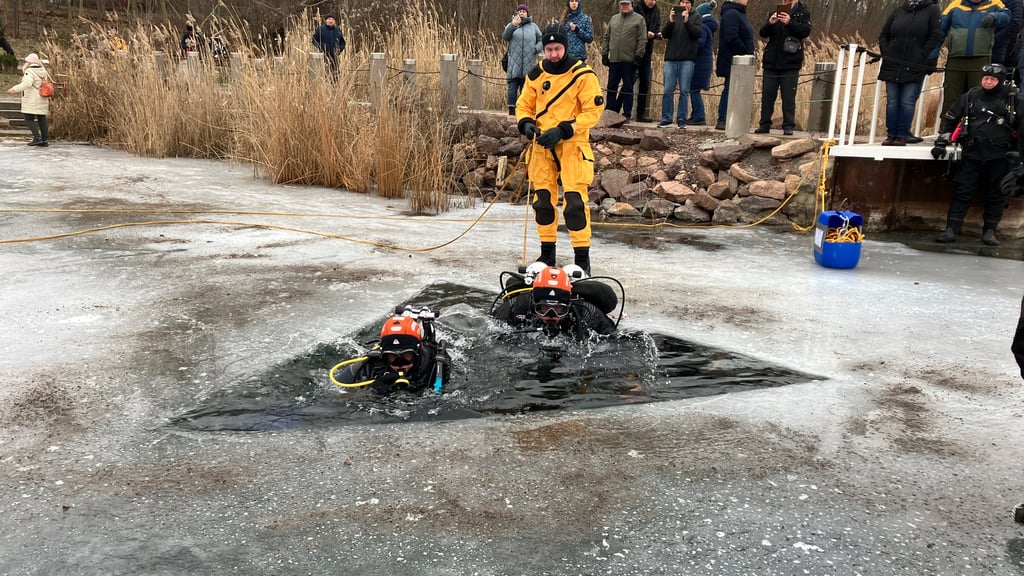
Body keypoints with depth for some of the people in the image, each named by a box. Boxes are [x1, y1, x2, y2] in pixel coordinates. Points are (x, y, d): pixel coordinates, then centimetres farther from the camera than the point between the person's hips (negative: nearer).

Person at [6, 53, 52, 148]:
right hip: (42, 100, 7)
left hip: (32, 100, -7)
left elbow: (27, 83, -29)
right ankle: (45, 140, 5)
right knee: (42, 119, 7)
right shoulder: (43, 71, 8)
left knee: (29, 119, -2)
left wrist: (15, 89, -33)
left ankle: (37, 137, -13)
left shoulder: (29, 72, -14)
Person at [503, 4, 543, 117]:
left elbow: (541, 40, 15)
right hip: (514, 63, -1)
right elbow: (505, 37, -6)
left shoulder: (533, 26, 14)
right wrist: (513, 25, -22)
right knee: (512, 86, -5)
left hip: (529, 64, 1)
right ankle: (511, 109, -3)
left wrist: (536, 48, -6)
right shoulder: (511, 25, 11)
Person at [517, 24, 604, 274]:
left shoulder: (583, 75, -9)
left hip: (572, 144, -5)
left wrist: (563, 130, -20)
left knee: (574, 200, -11)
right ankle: (547, 253, 23)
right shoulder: (536, 75, 5)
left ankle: (582, 257, -3)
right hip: (543, 144, 5)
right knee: (542, 198, 9)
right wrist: (526, 123, -10)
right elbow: (524, 105, 13)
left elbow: (594, 110, -11)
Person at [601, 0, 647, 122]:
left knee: (628, 88, 1)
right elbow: (606, 37, 17)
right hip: (614, 59, 4)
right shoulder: (614, 19, 15)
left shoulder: (639, 19, 1)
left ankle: (627, 115, 6)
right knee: (611, 87, 6)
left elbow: (642, 40, -5)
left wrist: (638, 56, -12)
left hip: (629, 60, -4)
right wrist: (604, 53, 9)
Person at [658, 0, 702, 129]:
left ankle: (681, 120, 2)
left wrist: (687, 21, -20)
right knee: (668, 90, -1)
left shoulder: (695, 18, 10)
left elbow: (697, 33, -7)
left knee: (684, 91, -2)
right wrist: (670, 22, -15)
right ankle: (666, 119, 4)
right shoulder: (673, 16, 15)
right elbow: (664, 34, 2)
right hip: (671, 59, 2)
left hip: (687, 60, -2)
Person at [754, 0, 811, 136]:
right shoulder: (775, 13, 12)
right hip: (771, 62, 3)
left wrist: (789, 23, -27)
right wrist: (770, 23, -16)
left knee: (788, 96, -2)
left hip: (790, 63, -3)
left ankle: (788, 126, 2)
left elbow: (805, 31, -12)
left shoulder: (803, 13, 3)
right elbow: (762, 33, 4)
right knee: (767, 94, 3)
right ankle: (765, 124, 9)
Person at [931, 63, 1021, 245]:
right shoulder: (970, 97, 7)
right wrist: (941, 142, 5)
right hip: (972, 155, 0)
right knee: (962, 192, -4)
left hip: (999, 157, 0)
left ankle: (989, 231, 13)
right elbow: (949, 118, 12)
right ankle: (951, 229, -4)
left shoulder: (1012, 99, 4)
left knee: (995, 194, 5)